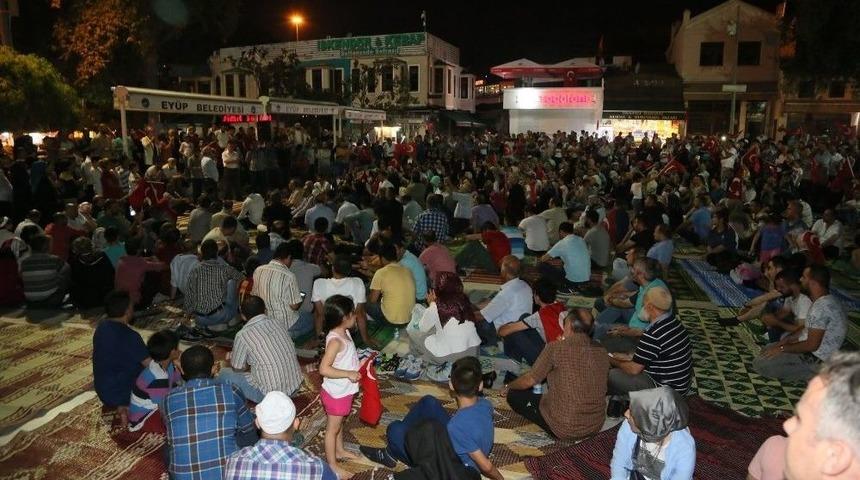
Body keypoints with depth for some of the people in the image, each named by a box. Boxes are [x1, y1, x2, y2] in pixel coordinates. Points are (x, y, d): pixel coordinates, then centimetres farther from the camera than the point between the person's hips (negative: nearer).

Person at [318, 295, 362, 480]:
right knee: (332, 428, 9)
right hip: (335, 393, -9)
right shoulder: (335, 341, -30)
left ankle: (340, 450, 47)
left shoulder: (344, 333, -1)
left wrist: (359, 364, 1)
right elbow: (324, 369, -34)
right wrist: (349, 374, -31)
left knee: (340, 422, 27)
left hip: (344, 391, 9)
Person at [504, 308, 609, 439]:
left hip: (564, 429, -7)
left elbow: (529, 381, -6)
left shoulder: (556, 347, -16)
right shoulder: (602, 352, -2)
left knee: (514, 395, 9)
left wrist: (508, 386, 15)